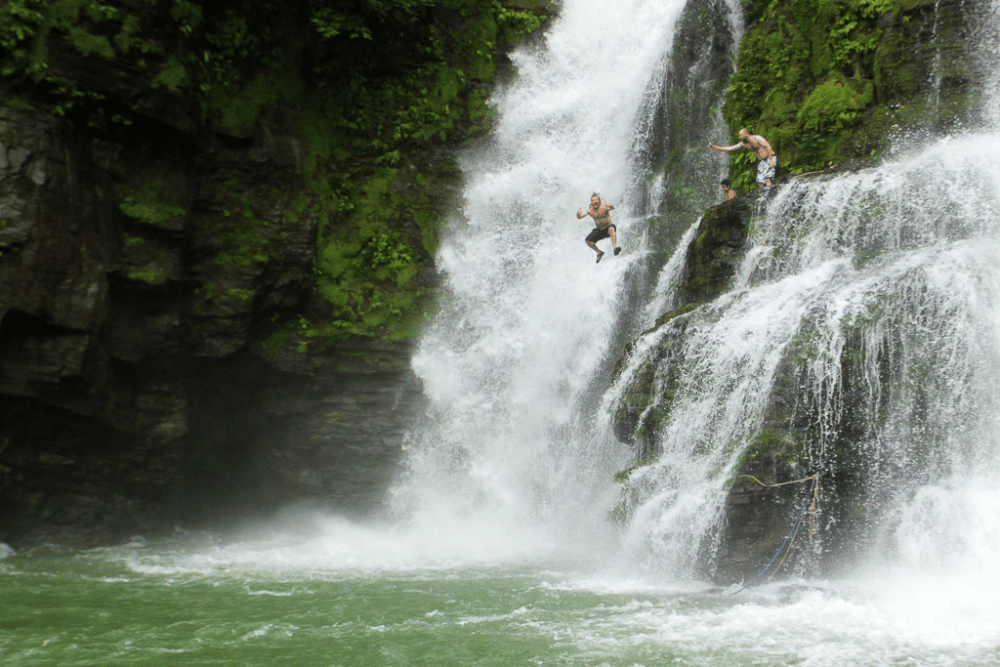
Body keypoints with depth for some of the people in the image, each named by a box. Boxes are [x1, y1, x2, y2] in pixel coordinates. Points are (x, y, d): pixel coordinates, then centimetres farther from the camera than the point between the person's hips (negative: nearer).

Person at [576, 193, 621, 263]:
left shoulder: (604, 207, -21)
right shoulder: (590, 210, -10)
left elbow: (612, 207, -41)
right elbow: (579, 217, -15)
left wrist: (610, 207, -66)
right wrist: (579, 213, -39)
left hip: (609, 227, -5)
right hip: (599, 230, 5)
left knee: (612, 229, -39)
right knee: (588, 240, -10)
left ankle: (615, 248, -50)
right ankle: (599, 252, 11)